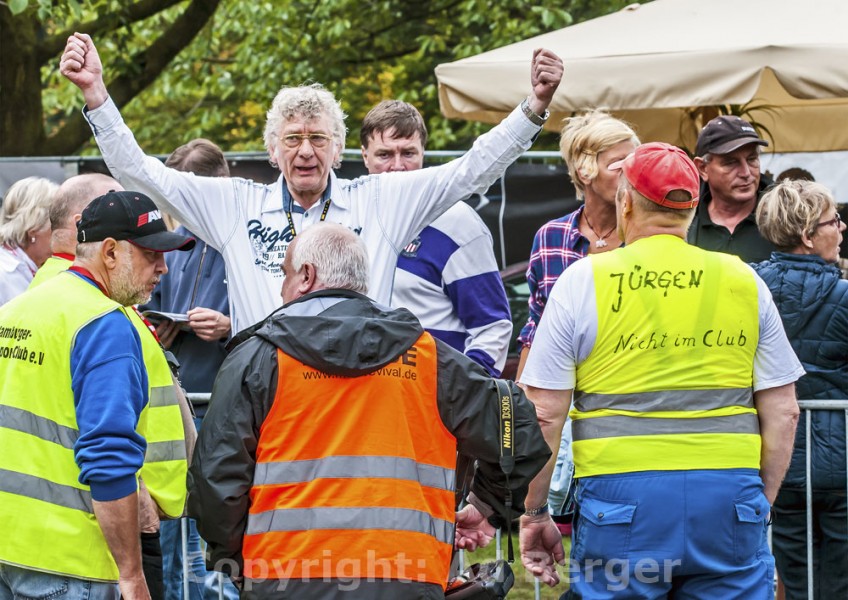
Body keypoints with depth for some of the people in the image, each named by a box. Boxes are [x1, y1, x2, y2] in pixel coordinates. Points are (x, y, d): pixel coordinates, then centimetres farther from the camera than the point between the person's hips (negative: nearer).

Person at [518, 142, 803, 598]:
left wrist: (534, 514, 9)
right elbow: (782, 412, 9)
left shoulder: (583, 281, 3)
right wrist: (760, 504, 18)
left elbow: (544, 414, 1)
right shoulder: (744, 282, 9)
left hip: (621, 490, -2)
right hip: (730, 492, 2)